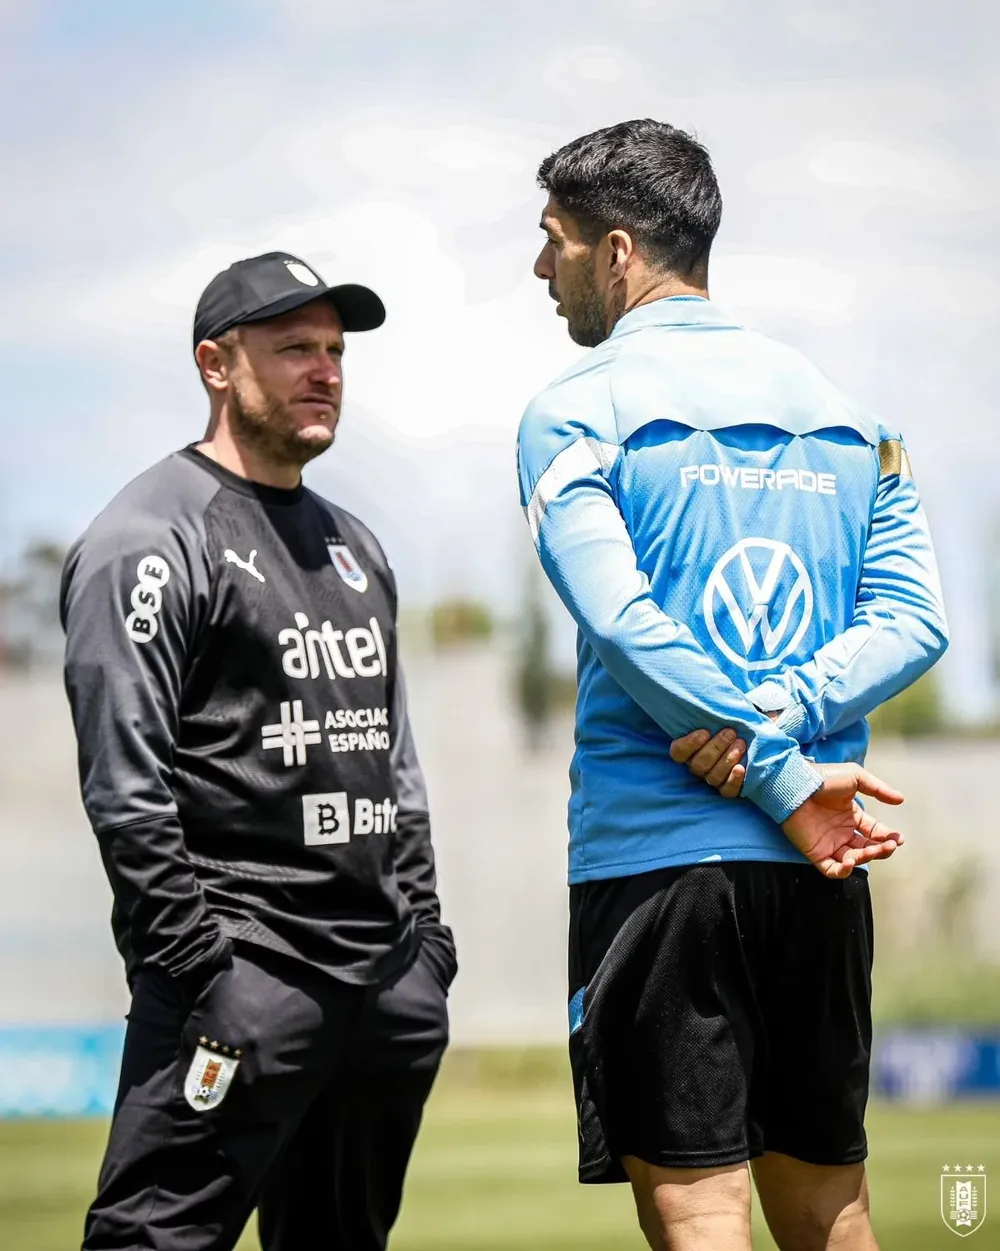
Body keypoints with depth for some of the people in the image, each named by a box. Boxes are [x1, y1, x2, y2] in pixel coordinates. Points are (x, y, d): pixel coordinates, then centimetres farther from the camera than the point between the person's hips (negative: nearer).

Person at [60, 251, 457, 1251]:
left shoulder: (351, 543, 21)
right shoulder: (150, 538, -6)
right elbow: (124, 785, -13)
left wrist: (426, 935, 17)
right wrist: (198, 969, -18)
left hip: (391, 980, 8)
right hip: (243, 963, -8)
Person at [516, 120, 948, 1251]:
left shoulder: (577, 414, -4)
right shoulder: (845, 412, 13)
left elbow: (624, 625, -16)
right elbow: (913, 619, 3)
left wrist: (781, 778, -12)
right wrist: (781, 722, -8)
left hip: (655, 854, -5)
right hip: (822, 870, 6)